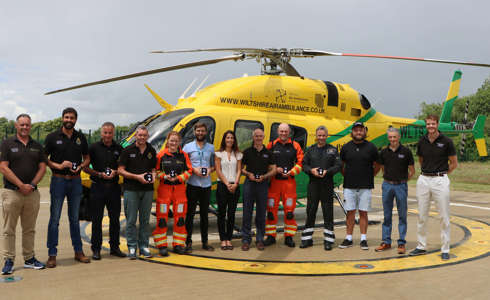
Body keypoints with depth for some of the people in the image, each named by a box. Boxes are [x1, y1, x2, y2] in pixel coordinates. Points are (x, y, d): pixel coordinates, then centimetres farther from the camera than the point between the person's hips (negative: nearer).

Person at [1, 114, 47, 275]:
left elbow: (42, 168, 8)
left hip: (32, 193, 4)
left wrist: (31, 185, -7)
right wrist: (21, 185, -12)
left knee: (29, 229, 11)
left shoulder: (37, 146, 12)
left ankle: (29, 259, 19)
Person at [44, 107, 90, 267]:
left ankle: (78, 251, 18)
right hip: (58, 180, -3)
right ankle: (52, 255, 6)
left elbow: (87, 158, 16)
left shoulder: (80, 137, 9)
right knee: (55, 219, -1)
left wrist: (80, 166, -5)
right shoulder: (53, 137, 0)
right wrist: (58, 166, -15)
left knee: (74, 218, 11)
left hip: (76, 181, 3)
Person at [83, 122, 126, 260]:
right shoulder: (94, 147, 1)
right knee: (96, 220, 2)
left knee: (115, 219, 8)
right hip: (97, 187, -2)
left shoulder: (119, 148, 8)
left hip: (114, 187, 3)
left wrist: (115, 172, -7)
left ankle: (115, 247, 19)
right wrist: (99, 174, -12)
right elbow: (85, 167, 1)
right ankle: (96, 249, 11)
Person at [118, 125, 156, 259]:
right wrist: (137, 177, -13)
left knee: (145, 219, 8)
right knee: (131, 220, 0)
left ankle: (144, 246, 17)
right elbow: (120, 170, -3)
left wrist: (153, 175, -4)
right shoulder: (128, 150, -1)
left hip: (147, 189, 3)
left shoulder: (151, 151, 10)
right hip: (131, 189, -3)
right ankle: (132, 247, 9)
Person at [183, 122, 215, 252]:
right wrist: (194, 170, -14)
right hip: (192, 184, -3)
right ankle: (188, 242, 7)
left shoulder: (211, 148, 11)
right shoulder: (188, 147, 3)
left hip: (206, 185, 3)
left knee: (204, 214, 10)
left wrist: (210, 170, -7)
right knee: (190, 213, -1)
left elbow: (214, 164, 15)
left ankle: (205, 241, 19)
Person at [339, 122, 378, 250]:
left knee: (363, 212, 3)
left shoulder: (371, 147, 1)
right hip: (349, 186, 1)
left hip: (365, 186, -1)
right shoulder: (346, 147, 4)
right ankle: (349, 238, 12)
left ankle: (363, 239, 11)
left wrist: (369, 177, 8)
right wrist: (347, 177, 10)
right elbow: (341, 165, 15)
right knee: (350, 212, 5)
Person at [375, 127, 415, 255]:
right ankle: (386, 242, 16)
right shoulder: (384, 152, 4)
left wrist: (403, 180, 7)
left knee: (402, 215, 3)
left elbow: (412, 170, 4)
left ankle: (401, 243, 10)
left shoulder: (406, 151, -3)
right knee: (387, 215, 8)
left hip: (401, 186, -2)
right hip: (387, 185, 3)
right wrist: (388, 178, 11)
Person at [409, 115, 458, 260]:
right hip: (423, 180, 4)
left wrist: (440, 174, 6)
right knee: (422, 215, 9)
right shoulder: (421, 142, 5)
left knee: (444, 216, 1)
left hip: (440, 180, -4)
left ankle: (445, 249, 11)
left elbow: (454, 163, 3)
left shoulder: (446, 141, -5)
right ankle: (421, 246, 21)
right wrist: (427, 172, 12)